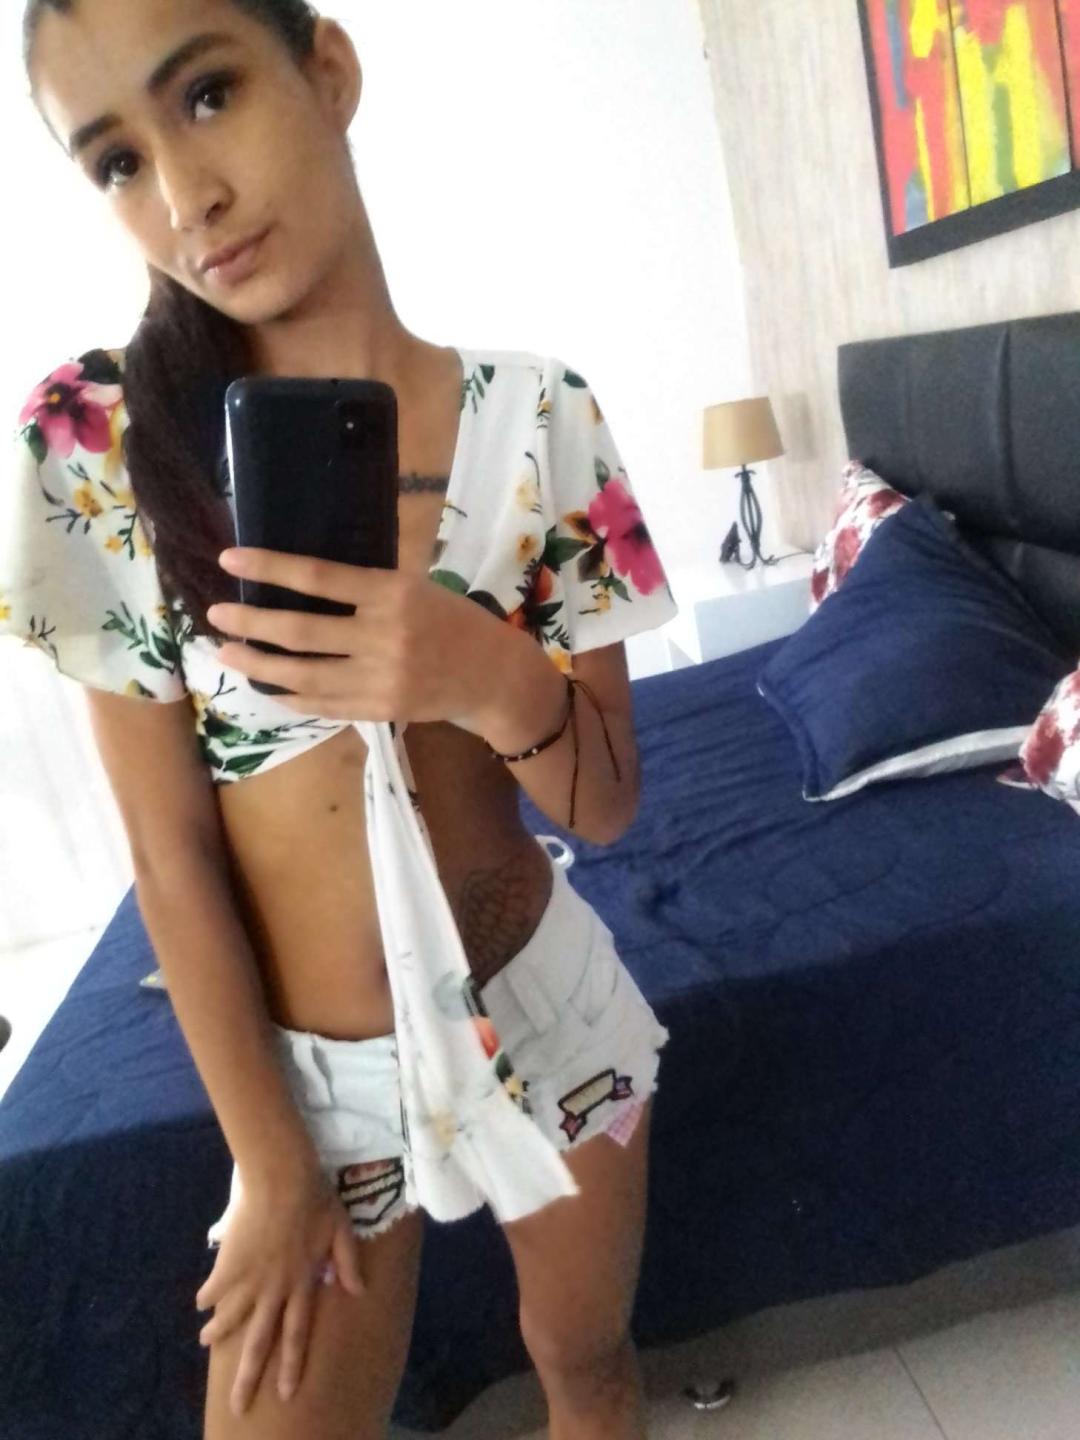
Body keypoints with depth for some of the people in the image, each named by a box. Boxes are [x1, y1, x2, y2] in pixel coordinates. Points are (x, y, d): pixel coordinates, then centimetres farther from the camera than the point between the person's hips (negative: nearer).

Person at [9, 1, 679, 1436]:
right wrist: (272, 1166, -7)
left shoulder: (539, 415, -12)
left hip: (550, 1004, 2)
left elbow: (608, 806, -9)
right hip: (318, 1066, -1)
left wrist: (497, 684, -29)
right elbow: (172, 856, -12)